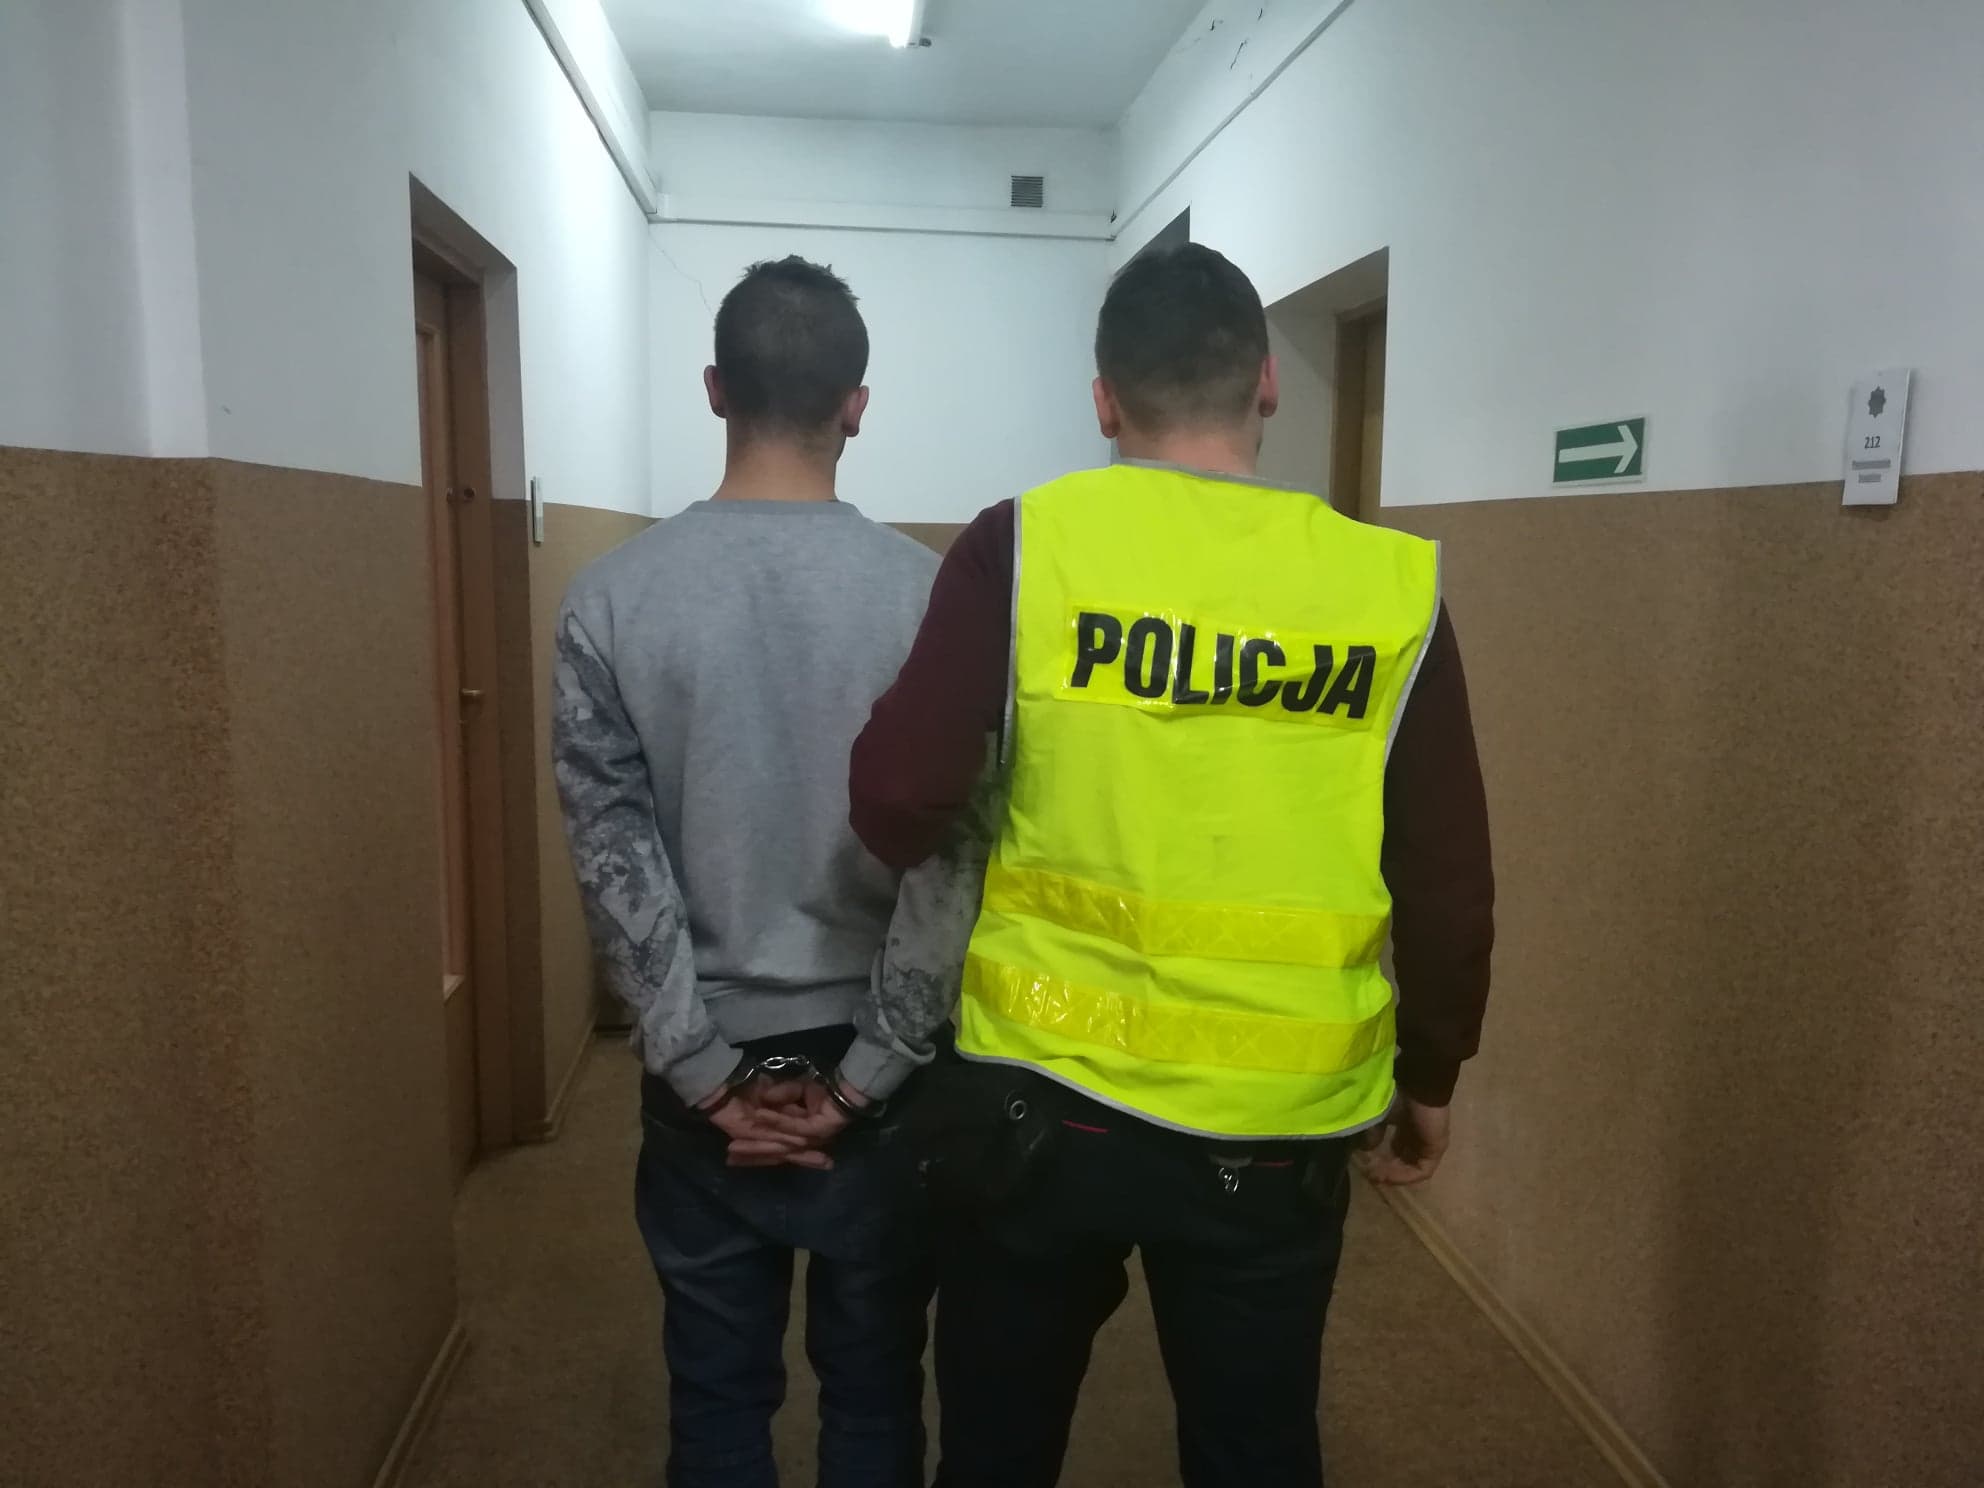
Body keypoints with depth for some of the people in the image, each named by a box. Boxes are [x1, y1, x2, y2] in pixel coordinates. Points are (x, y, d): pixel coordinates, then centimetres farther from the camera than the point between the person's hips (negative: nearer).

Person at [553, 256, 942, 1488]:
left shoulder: (614, 598, -7)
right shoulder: (924, 594, -10)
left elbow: (614, 862, -8)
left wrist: (709, 1073, -3)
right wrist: (865, 1075, -6)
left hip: (703, 1082, 1)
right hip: (874, 1075, -1)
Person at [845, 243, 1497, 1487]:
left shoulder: (1026, 543, -10)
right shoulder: (1393, 584, -5)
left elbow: (897, 804, -13)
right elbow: (1450, 884, -1)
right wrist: (1429, 1076, 14)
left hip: (1045, 1093, -1)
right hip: (1280, 1124, 1)